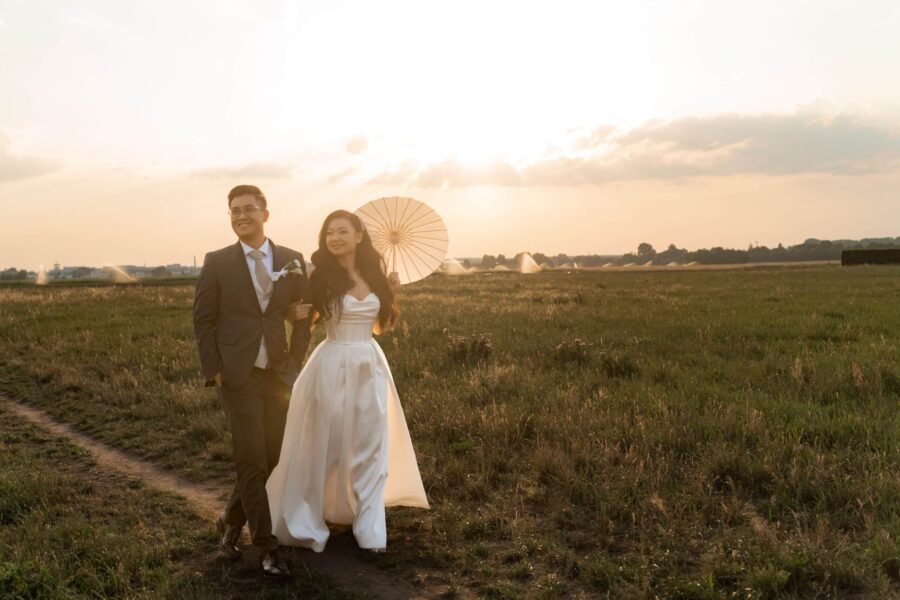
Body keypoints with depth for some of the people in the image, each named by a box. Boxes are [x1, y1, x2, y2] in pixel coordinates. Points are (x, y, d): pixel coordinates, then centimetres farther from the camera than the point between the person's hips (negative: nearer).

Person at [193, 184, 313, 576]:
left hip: (278, 374, 3)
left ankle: (231, 522, 32)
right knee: (251, 461, -3)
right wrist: (213, 372, -6)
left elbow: (304, 315, 12)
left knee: (272, 457, 9)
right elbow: (203, 320, 1)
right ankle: (266, 546, 9)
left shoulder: (292, 260, 5)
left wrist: (296, 360, 5)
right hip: (238, 375, -3)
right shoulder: (217, 262, -1)